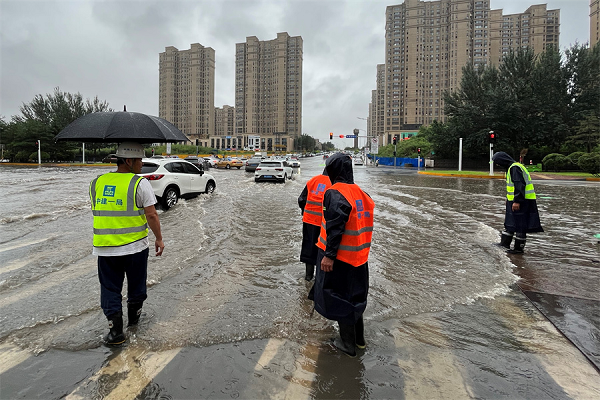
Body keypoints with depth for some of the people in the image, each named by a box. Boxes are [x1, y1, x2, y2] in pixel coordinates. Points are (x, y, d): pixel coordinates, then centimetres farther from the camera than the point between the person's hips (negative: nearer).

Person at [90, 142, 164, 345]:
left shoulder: (96, 183, 4)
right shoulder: (140, 183, -12)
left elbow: (97, 211, 16)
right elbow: (151, 215, -14)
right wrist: (158, 238, -3)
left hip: (104, 248, 3)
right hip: (135, 246, -3)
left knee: (110, 287, 13)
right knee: (136, 283, 19)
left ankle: (115, 329, 10)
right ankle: (134, 314, 39)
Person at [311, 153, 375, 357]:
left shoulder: (335, 193, -17)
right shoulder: (360, 192, 8)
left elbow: (335, 227, -24)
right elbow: (365, 224, 12)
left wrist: (329, 255, -22)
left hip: (340, 256, -8)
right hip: (359, 255, 8)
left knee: (340, 298, 7)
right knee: (354, 295, 22)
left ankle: (348, 344, 21)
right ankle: (359, 338, 36)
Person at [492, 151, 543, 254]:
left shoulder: (515, 168, -16)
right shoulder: (511, 168, 17)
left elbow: (520, 185, -24)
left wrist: (517, 201, -26)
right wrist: (509, 199, 28)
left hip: (521, 202, -11)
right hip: (515, 200, 11)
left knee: (520, 225, -2)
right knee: (509, 222, 17)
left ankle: (519, 248, 6)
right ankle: (505, 243, 26)